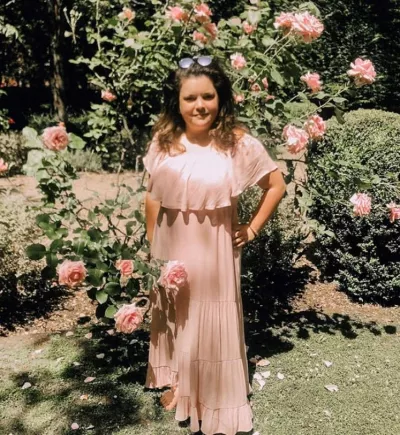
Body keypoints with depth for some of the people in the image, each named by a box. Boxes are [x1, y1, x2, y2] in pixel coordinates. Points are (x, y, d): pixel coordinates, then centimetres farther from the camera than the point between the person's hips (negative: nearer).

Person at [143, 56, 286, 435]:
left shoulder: (240, 143, -13)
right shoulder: (163, 140, -4)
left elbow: (277, 186, -3)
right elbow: (152, 197, 4)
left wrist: (252, 230, -5)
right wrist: (150, 249, 6)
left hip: (213, 250, -3)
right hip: (170, 248, 4)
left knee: (214, 325, 10)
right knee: (174, 319, 20)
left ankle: (216, 402, 34)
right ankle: (178, 386, 45)